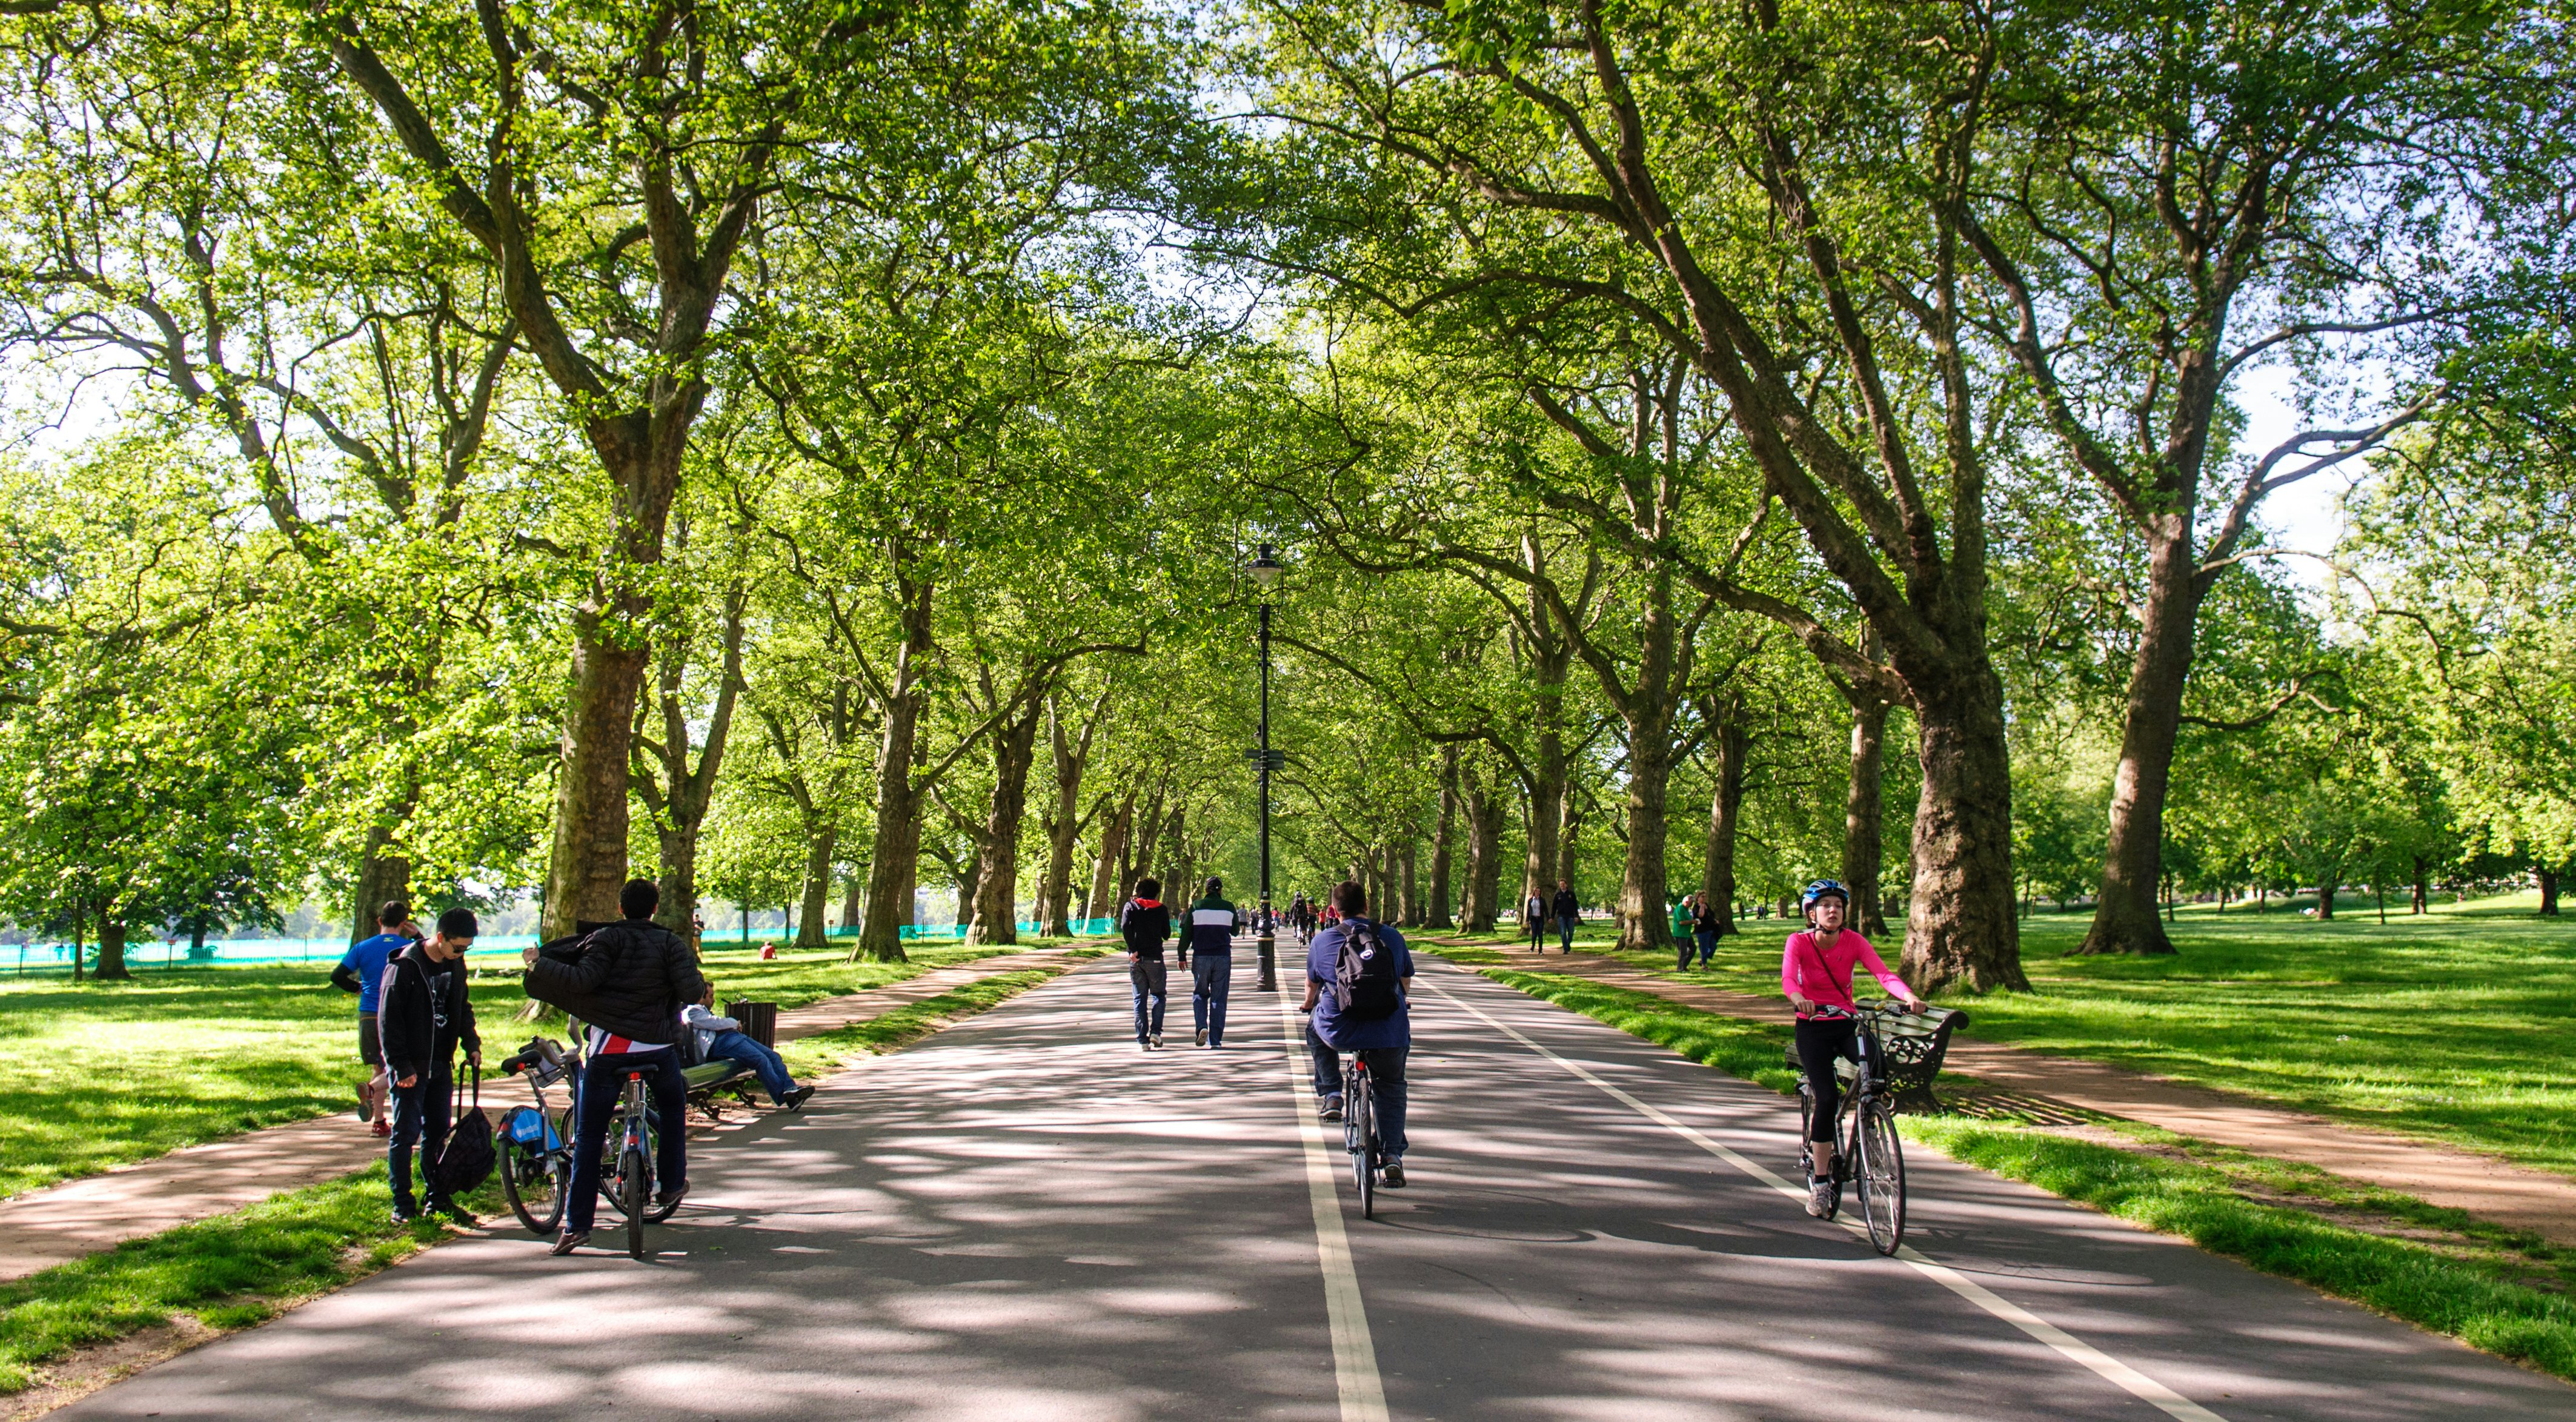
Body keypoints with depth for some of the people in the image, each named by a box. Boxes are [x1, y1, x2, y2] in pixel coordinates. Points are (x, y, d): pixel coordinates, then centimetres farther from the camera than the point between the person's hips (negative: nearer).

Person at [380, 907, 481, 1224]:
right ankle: (403, 1205, 5)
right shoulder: (405, 966, -15)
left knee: (438, 1133, 12)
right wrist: (401, 1066, -17)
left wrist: (471, 1044, 4)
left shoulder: (455, 965, 6)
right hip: (411, 1067, -7)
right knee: (405, 1133, -1)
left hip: (441, 1064, 7)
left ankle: (438, 1198, 19)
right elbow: (389, 1019, -15)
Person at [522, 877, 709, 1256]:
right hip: (658, 1048, 1)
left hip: (608, 1048, -1)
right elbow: (691, 991, -7)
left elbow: (583, 980, -13)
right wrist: (702, 990, 14)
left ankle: (577, 1224, -1)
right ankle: (670, 1185, 32)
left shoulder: (607, 939, 1)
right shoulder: (670, 943, 4)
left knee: (588, 1139, 3)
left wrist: (538, 963, -4)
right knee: (673, 1111, 30)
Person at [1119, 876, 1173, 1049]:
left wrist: (1133, 950, -11)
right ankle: (1155, 1032, -6)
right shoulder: (1161, 910, 3)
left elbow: (1125, 926, -13)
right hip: (1155, 958, -1)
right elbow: (1167, 934, 8)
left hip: (1136, 959, 1)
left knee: (1139, 998, 6)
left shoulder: (1130, 906, 4)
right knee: (1159, 995, 12)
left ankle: (1143, 1039, 1)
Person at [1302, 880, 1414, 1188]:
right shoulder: (1393, 937, 7)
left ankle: (1330, 1095, 25)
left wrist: (1309, 1005, 44)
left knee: (1315, 1027, 34)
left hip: (1339, 1032, -1)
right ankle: (1393, 1155, 12)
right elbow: (1406, 981, 22)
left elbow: (1312, 984, 20)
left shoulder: (1322, 941, 5)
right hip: (1389, 1035, 1)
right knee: (1392, 1088, 25)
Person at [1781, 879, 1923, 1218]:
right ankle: (1819, 1183, -4)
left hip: (1847, 1024, 2)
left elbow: (1884, 974, -19)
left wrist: (1909, 996, -39)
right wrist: (1799, 999, -51)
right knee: (1827, 1098, -17)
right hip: (1813, 1027, -2)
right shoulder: (1799, 942, -10)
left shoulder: (1854, 941, -5)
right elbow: (1788, 977, -28)